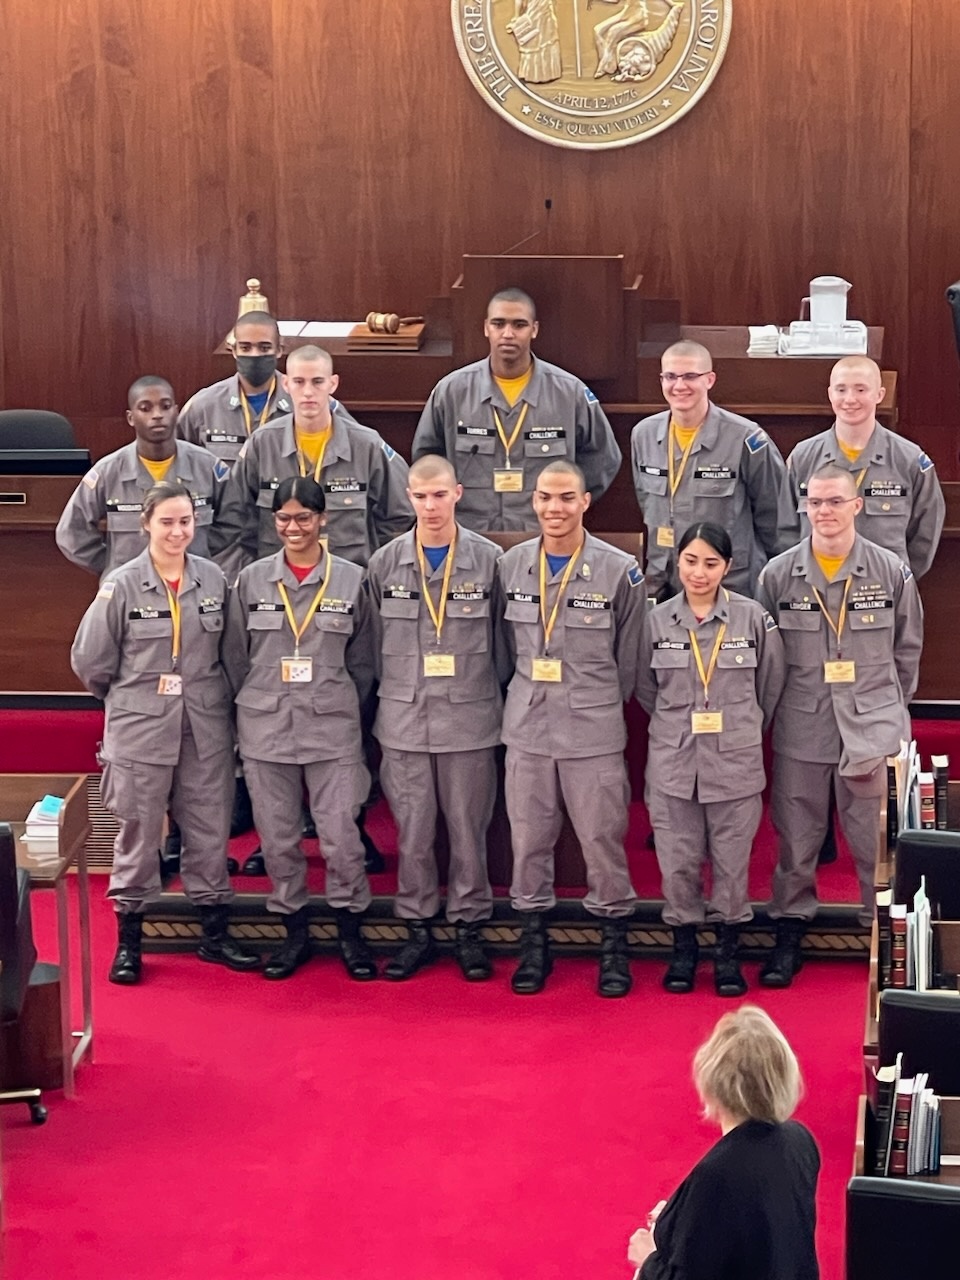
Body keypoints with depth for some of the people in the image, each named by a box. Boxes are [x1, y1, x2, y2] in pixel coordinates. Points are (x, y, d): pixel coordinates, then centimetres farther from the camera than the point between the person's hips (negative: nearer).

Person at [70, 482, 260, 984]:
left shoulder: (214, 580, 0)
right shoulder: (122, 585, -8)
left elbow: (229, 650, 11)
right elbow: (90, 660, -2)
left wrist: (209, 694, 8)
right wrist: (131, 696, 7)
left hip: (206, 729, 3)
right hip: (140, 730, -3)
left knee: (210, 829, 9)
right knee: (138, 832, 5)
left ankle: (215, 933, 22)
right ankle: (128, 942, 16)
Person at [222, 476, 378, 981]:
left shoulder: (351, 580, 1)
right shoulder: (251, 580, 3)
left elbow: (362, 662, 7)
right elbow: (236, 658, 8)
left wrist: (343, 711, 6)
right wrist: (252, 711, 7)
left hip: (333, 730, -1)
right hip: (265, 729, 2)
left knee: (341, 835, -3)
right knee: (277, 838, 6)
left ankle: (350, 933, 14)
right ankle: (295, 933, 21)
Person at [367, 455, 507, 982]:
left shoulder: (489, 560, -4)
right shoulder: (384, 563, 1)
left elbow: (502, 642, 3)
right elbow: (375, 645, 9)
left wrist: (493, 702, 6)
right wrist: (394, 698, 9)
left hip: (470, 719, -1)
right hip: (404, 721, 1)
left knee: (469, 828, 6)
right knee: (413, 830, 7)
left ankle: (468, 928, 18)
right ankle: (417, 929, 18)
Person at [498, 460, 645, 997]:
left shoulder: (619, 571, -5)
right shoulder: (511, 566, 3)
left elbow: (629, 658, 3)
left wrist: (598, 706, 8)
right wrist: (530, 696, 11)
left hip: (595, 732, -3)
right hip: (527, 729, 3)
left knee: (603, 838, 2)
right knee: (529, 839, 8)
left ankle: (615, 947, 15)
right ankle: (534, 945, 21)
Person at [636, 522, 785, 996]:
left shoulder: (753, 618, -5)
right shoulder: (658, 620, -1)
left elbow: (770, 685, 7)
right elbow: (645, 687, 12)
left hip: (735, 761, -1)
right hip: (672, 761, 1)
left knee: (732, 860, 5)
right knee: (677, 860, 5)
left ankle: (728, 953, 19)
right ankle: (683, 947, 21)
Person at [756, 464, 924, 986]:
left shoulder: (893, 573, -2)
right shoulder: (778, 575, -2)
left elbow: (907, 651, 9)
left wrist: (886, 709, 10)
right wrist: (785, 709, 6)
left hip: (873, 731, -1)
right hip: (799, 733, 1)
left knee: (877, 844, 4)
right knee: (796, 840, 10)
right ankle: (789, 936, 23)